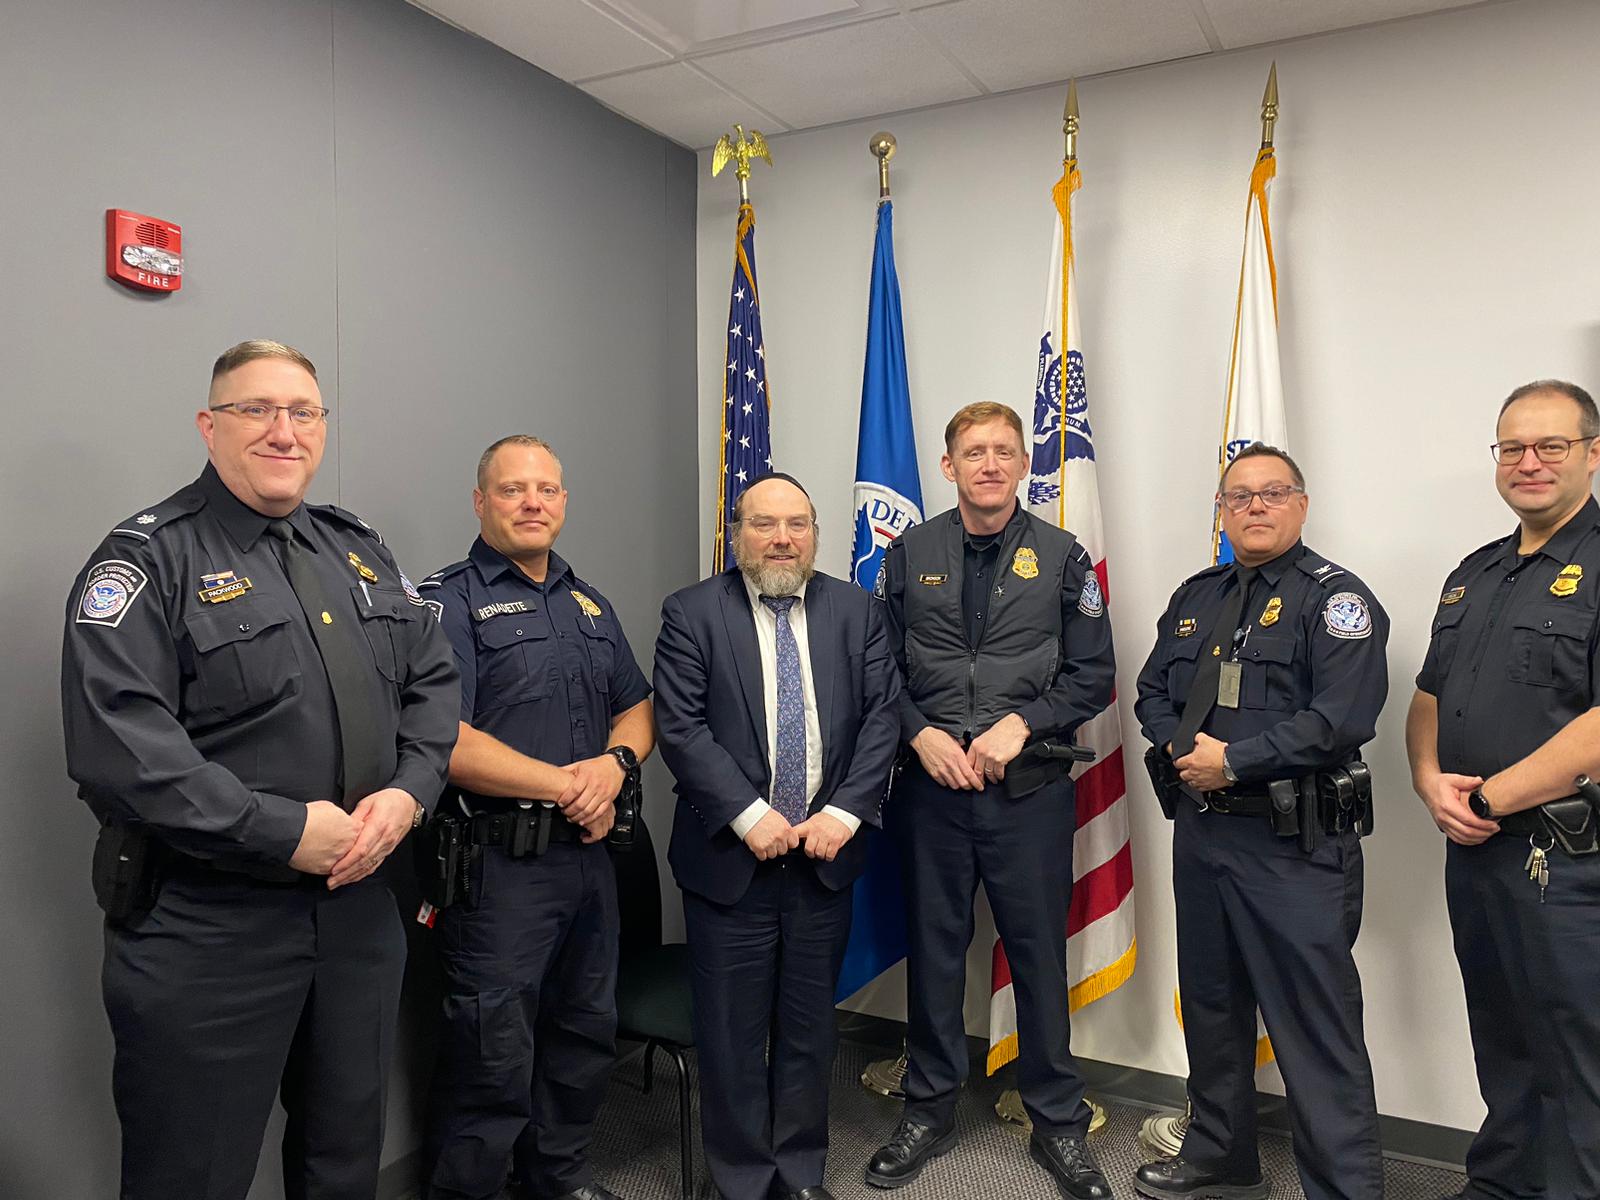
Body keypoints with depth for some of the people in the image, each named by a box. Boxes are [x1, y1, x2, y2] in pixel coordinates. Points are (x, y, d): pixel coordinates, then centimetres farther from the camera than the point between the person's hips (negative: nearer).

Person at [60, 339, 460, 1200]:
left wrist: (409, 791, -9)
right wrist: (286, 831, -22)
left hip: (360, 907, 6)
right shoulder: (150, 560, -10)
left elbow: (433, 681, 10)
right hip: (205, 928, -5)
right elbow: (117, 742, -21)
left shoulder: (359, 551, 10)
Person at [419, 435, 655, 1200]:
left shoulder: (590, 604, 14)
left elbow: (638, 707, 14)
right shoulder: (449, 602, -9)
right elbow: (444, 741, -19)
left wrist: (615, 762, -8)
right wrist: (563, 785, -16)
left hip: (590, 852, 7)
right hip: (499, 862, -7)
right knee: (493, 1055, 5)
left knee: (586, 1031, 20)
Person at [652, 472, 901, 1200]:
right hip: (729, 857, -2)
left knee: (810, 1029, 15)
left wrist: (844, 813, -10)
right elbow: (680, 727, -10)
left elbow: (882, 715, 0)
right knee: (733, 1034, 8)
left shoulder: (857, 611, 5)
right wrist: (748, 817, -17)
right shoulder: (692, 614, -3)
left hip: (826, 852, 3)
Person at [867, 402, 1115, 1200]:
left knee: (1039, 954, 7)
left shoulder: (1062, 557, 3)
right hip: (932, 785, 1)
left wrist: (1020, 725, -12)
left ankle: (1057, 1123, 26)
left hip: (1030, 789, -1)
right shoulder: (909, 554, 5)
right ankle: (928, 1111, 30)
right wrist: (922, 734, -9)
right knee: (933, 950, 12)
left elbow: (1092, 676, 2)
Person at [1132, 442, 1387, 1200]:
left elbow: (1342, 717, -18)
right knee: (1211, 1004, 19)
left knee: (1315, 1024, -3)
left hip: (1293, 844, -7)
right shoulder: (1195, 597, 14)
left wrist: (1233, 761, -18)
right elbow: (1153, 692, 14)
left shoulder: (1334, 597, -7)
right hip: (1200, 830, 7)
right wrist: (1182, 747, -6)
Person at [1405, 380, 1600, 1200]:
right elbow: (1428, 699, 15)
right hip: (1472, 851, 7)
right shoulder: (1474, 574, 13)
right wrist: (1431, 782, -3)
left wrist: (1488, 802, -17)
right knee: (1499, 1041, 21)